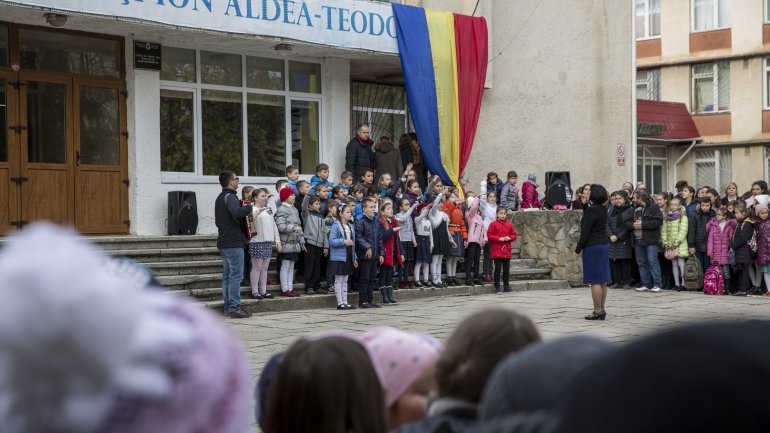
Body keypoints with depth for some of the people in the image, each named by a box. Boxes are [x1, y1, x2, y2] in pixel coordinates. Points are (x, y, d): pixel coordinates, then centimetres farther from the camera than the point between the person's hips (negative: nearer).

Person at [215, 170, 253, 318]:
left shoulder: (220, 198, 17)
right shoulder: (229, 197, -14)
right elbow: (237, 213, -33)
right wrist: (249, 207, -18)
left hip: (223, 242, 10)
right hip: (233, 243, -10)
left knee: (227, 275, 11)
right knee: (236, 275, -7)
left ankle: (228, 307, 14)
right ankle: (234, 308, -8)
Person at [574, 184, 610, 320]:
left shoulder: (592, 210, -16)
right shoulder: (603, 209, 10)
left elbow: (585, 232, -17)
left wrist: (578, 249, -12)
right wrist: (585, 204, 12)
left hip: (593, 247, -9)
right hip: (604, 245, 9)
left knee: (595, 281, -6)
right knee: (602, 281, 11)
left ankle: (597, 311, -5)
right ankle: (601, 309, 16)